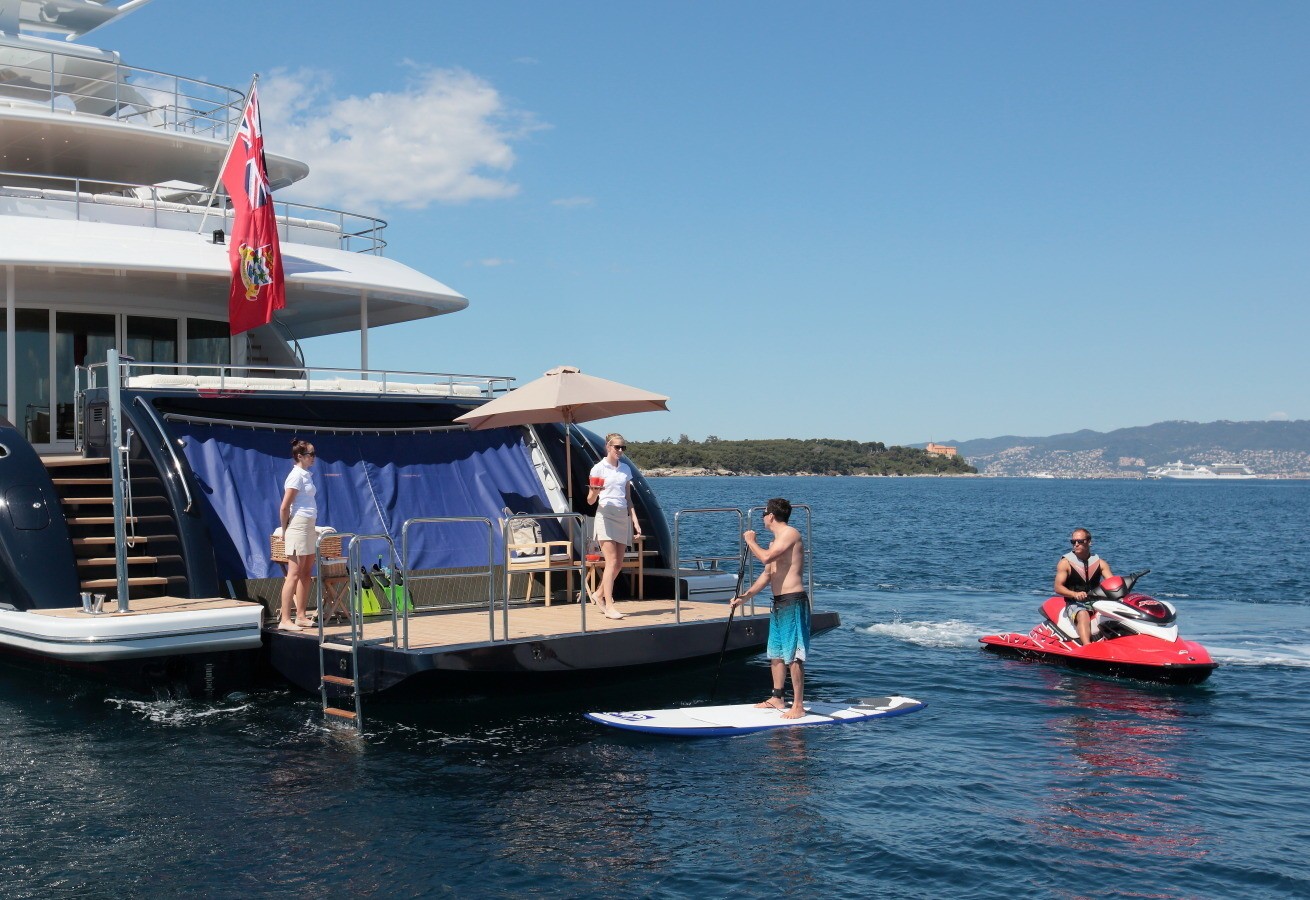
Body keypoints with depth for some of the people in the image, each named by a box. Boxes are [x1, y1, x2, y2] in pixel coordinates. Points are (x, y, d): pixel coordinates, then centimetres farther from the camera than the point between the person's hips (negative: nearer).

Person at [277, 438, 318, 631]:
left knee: (306, 574, 11)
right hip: (298, 526, -9)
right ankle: (284, 620, -9)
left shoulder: (306, 475, 14)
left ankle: (301, 616, 17)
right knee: (294, 575, -10)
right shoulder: (296, 476, -13)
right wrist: (284, 531, -7)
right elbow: (284, 507, -14)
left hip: (309, 527, 9)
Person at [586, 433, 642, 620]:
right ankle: (609, 606, -12)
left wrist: (635, 520, 8)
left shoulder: (626, 469, 14)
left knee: (619, 564, 6)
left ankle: (599, 595, 26)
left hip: (622, 517, 6)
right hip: (606, 515, -6)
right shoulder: (599, 468, -1)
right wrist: (595, 491, -24)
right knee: (612, 562, -13)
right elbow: (590, 500, -2)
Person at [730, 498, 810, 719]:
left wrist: (750, 541, -7)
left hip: (793, 602, -10)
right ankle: (777, 699, 27)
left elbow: (766, 557, -25)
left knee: (793, 655, -9)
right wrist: (744, 597, 20)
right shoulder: (776, 541, 18)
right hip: (779, 603, 10)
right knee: (776, 653, 16)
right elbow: (767, 574, 24)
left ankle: (798, 705, -6)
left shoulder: (790, 534, -12)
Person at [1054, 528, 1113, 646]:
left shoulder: (1099, 563, 12)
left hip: (1096, 603, 4)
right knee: (1083, 615, -36)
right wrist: (1075, 594, -25)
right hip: (1074, 604, -4)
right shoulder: (1065, 562, 3)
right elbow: (1058, 587, -6)